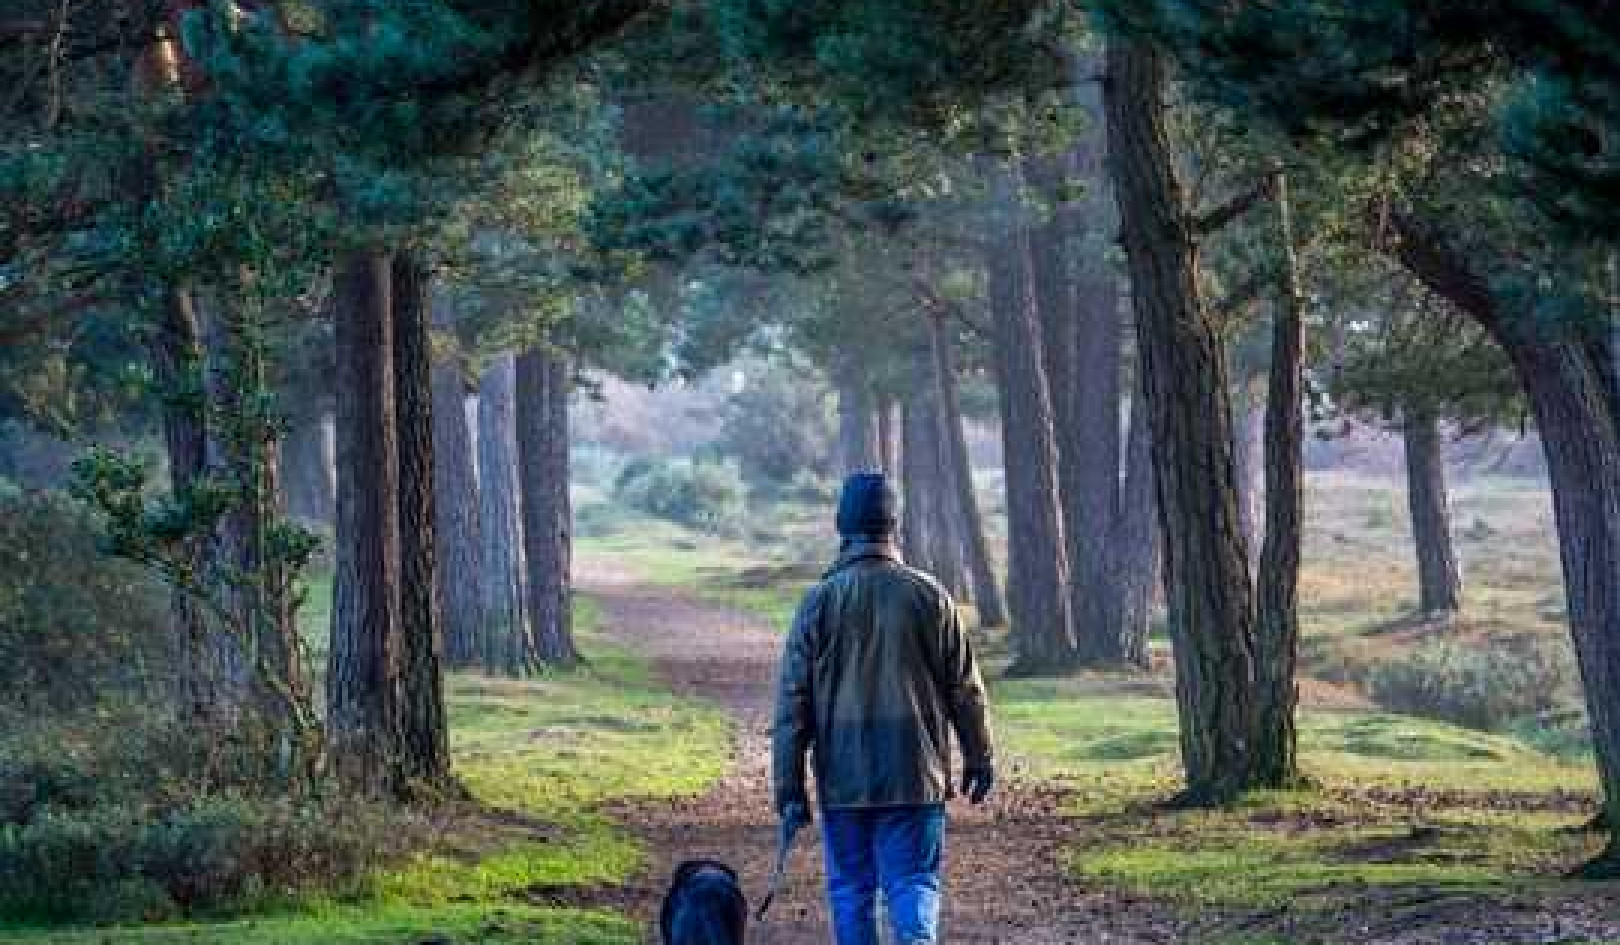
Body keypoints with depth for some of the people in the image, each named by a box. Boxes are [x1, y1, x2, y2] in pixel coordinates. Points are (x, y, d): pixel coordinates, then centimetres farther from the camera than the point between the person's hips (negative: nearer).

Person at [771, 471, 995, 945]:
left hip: (843, 780, 0)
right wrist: (978, 759, 18)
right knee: (913, 882, 3)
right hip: (916, 779, 0)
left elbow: (792, 704, -3)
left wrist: (788, 788, 1)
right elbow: (965, 688, 5)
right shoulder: (929, 595, -1)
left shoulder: (820, 601, -3)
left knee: (851, 889, 11)